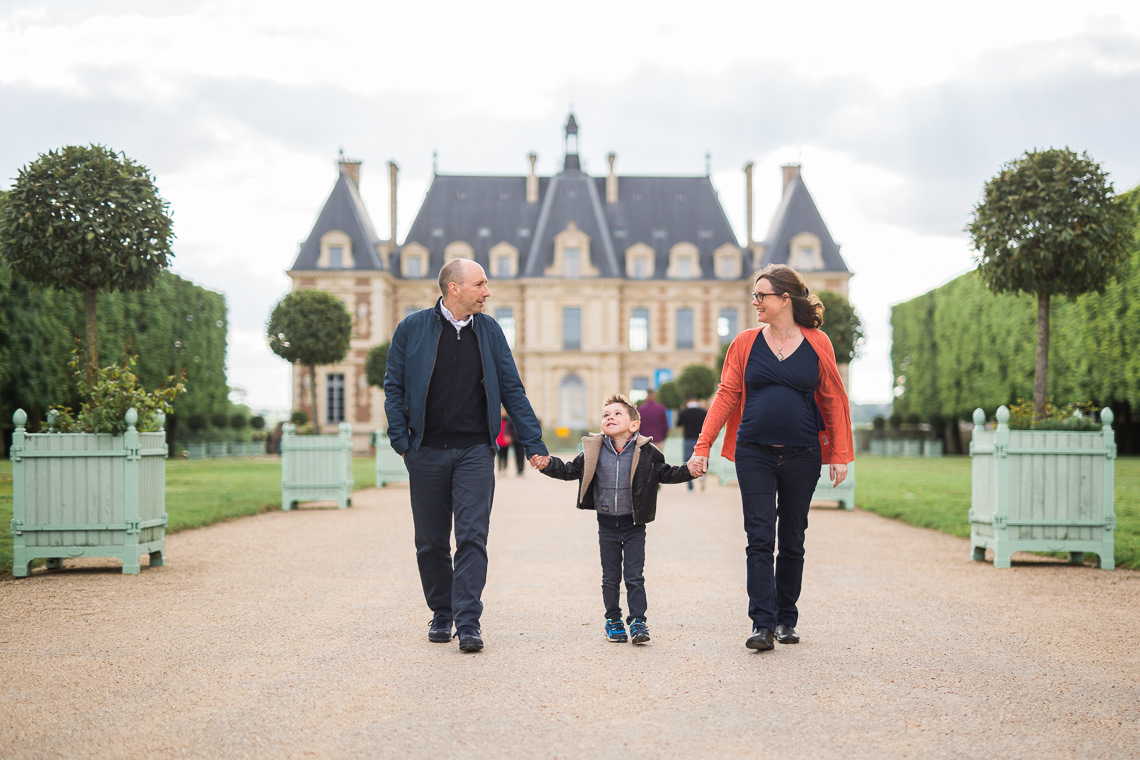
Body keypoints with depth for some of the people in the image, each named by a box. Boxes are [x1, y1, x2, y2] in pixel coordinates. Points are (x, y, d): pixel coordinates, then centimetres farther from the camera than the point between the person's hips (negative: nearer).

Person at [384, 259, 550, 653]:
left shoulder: (489, 330, 7)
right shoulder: (413, 328, 1)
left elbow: (512, 390, 10)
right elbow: (394, 387, 4)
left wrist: (533, 442, 6)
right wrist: (400, 439, -5)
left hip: (475, 450, 1)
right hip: (427, 451, 0)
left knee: (472, 536, -9)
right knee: (431, 541, 7)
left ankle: (468, 622, -7)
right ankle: (441, 613, 23)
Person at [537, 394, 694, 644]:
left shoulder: (645, 452, -6)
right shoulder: (593, 452, -2)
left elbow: (666, 473, 1)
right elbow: (569, 470, 4)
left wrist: (689, 471, -15)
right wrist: (547, 464, -11)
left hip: (634, 525, -2)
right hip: (607, 524, 2)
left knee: (635, 576, -1)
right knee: (610, 577, 10)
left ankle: (638, 621, 7)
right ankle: (613, 621, 23)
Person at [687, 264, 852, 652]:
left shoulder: (817, 344, 2)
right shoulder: (746, 343, 5)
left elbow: (834, 401, 4)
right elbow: (726, 395, 4)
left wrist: (840, 454, 0)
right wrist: (702, 447, -2)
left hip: (801, 456, 0)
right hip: (755, 454, 0)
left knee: (792, 540, 9)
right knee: (759, 539, -6)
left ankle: (786, 619, 22)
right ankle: (762, 624, -7)